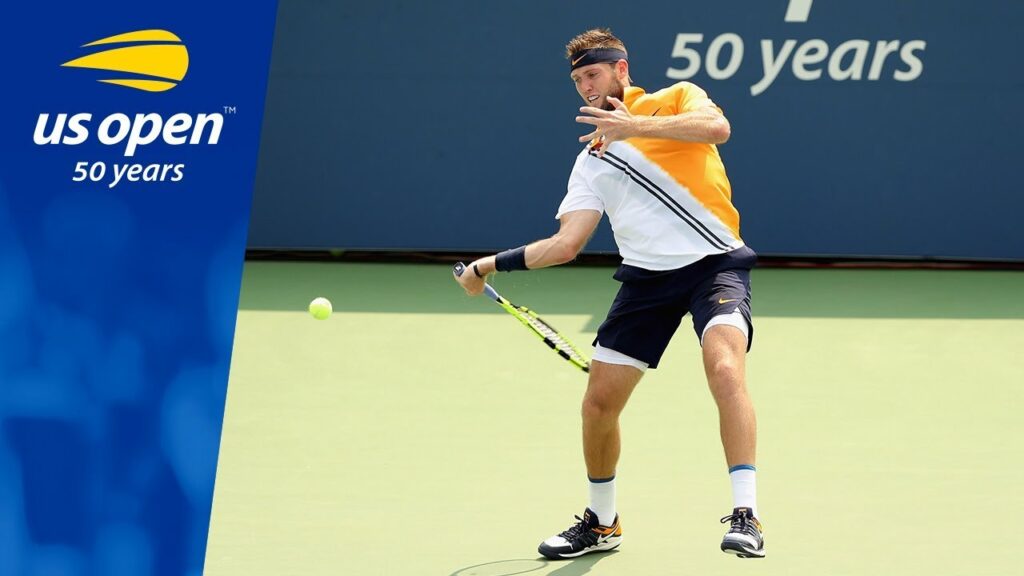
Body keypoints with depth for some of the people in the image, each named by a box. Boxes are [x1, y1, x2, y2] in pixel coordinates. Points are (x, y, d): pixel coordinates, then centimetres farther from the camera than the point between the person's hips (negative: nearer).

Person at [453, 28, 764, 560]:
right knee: (599, 402, 4)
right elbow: (566, 243, 12)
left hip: (714, 262, -6)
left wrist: (635, 125, -25)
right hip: (647, 277, 6)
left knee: (725, 368, -30)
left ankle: (745, 516, -31)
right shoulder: (592, 161, 17)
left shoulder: (676, 99, 4)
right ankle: (601, 523, 28)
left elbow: (716, 127, -19)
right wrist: (492, 265, 5)